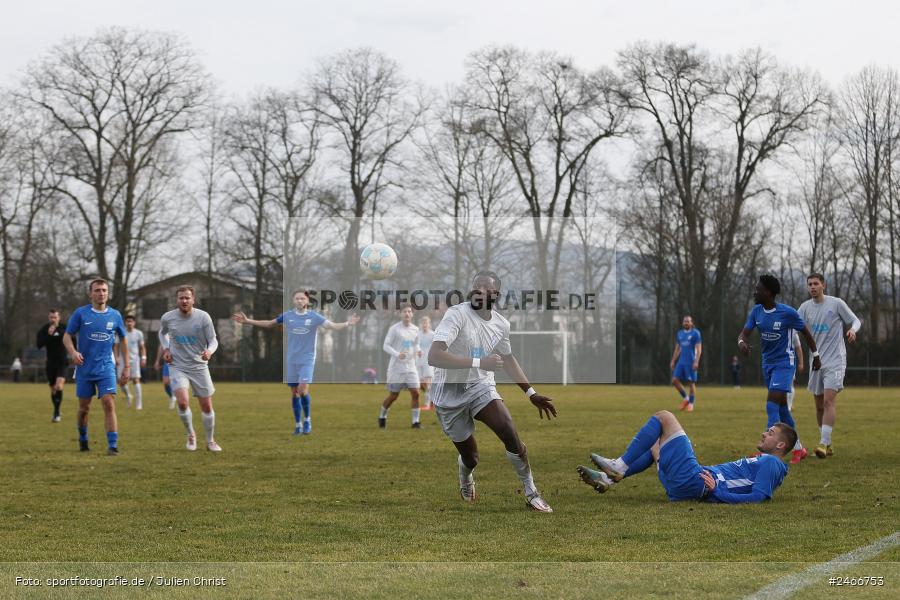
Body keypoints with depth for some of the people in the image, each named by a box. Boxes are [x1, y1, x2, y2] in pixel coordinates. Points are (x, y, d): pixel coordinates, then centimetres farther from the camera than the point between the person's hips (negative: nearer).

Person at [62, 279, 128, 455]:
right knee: (84, 407, 9)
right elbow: (67, 336, 0)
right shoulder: (80, 313, -3)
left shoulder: (115, 315, 3)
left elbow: (123, 339, 15)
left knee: (109, 404, -14)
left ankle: (112, 445, -16)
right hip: (84, 368, 0)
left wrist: (126, 365, 12)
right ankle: (82, 439, 33)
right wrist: (73, 352, -21)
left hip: (106, 367, 0)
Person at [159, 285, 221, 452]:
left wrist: (209, 351, -26)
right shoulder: (167, 318, -6)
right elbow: (162, 333, 17)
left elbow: (213, 340, -4)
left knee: (206, 406, 5)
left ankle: (210, 441, 26)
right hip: (177, 367, -1)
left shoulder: (203, 317, -11)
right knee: (183, 402, -21)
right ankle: (191, 435, 5)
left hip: (199, 367, 1)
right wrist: (166, 348, 0)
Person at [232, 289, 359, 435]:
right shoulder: (287, 316, 2)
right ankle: (298, 424, 18)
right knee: (294, 392, 6)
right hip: (291, 360, 3)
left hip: (307, 359, -3)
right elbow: (269, 324, 14)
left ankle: (307, 420, 5)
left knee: (303, 390, -17)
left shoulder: (314, 317, -5)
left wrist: (347, 324, -32)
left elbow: (333, 326, -14)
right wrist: (248, 321, 11)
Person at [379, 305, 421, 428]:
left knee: (415, 393, -8)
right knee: (393, 396, 4)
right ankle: (382, 417, 27)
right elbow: (385, 346, -9)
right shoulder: (394, 329, -7)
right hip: (396, 368, -4)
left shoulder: (415, 329, 8)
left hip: (411, 367, 4)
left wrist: (417, 351, -2)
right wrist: (397, 354, -25)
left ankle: (415, 421, -1)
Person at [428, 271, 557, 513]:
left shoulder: (501, 324, -1)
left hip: (481, 387, 4)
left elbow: (508, 359, 19)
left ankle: (531, 493, -3)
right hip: (449, 393, -4)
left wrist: (531, 394, 18)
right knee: (470, 457, 3)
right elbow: (433, 357, -32)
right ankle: (466, 477, 43)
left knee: (511, 434, -20)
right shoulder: (457, 315, -21)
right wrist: (479, 362, -35)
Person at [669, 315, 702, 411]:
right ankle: (685, 398, 12)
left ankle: (691, 403, 8)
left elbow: (699, 348, -8)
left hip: (691, 362, -5)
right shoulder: (679, 334, 13)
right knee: (675, 380, -4)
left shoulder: (695, 333, -4)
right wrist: (673, 361, 14)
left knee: (692, 382, -2)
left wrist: (696, 361, -18)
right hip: (681, 362, 5)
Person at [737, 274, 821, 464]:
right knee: (781, 407, 14)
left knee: (772, 405, -18)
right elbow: (744, 332, -5)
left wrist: (816, 355, 6)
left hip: (784, 363, -7)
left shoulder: (787, 313, -16)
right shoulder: (756, 312, 0)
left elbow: (805, 331, -3)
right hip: (767, 363, 7)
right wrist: (742, 342, -30)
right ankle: (799, 449, 27)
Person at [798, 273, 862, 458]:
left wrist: (853, 330, -18)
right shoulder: (806, 307, 7)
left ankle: (824, 443, -23)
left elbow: (856, 320, 4)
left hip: (835, 361, -5)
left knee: (828, 401, -18)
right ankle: (827, 445, 20)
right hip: (816, 362, 5)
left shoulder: (836, 303, -4)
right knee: (819, 406, 8)